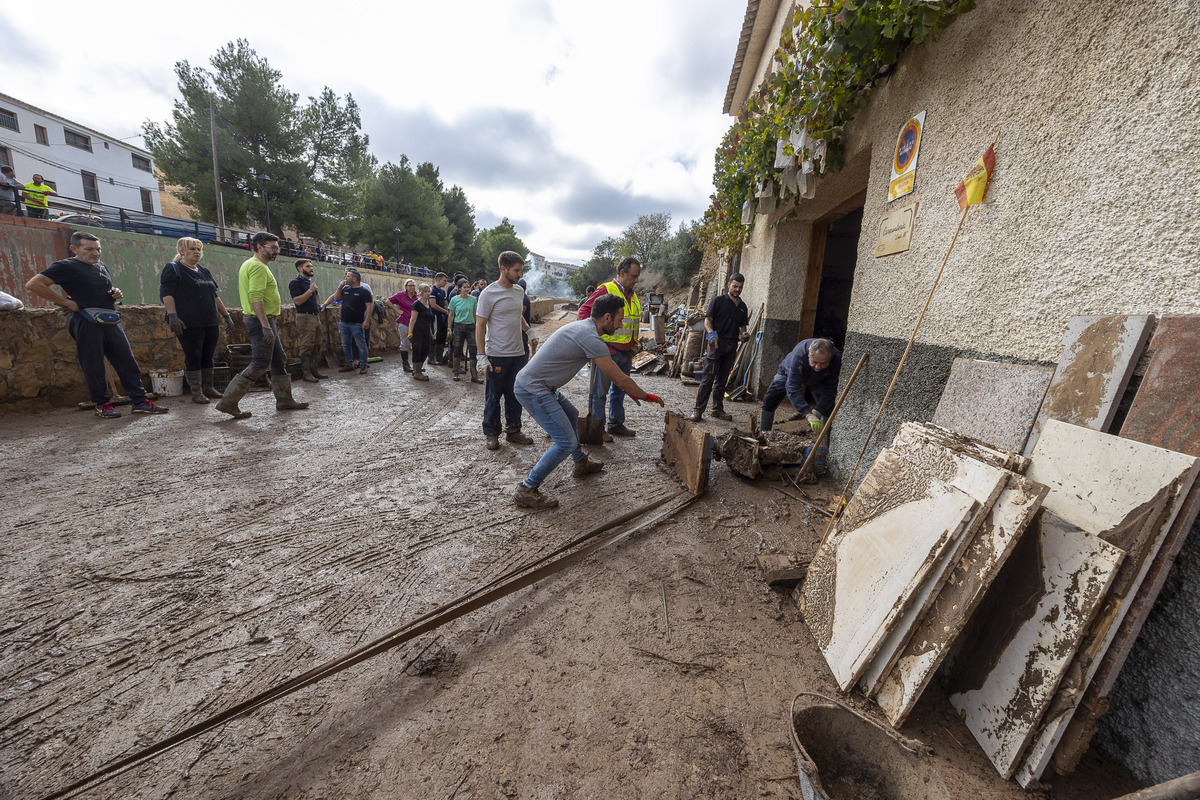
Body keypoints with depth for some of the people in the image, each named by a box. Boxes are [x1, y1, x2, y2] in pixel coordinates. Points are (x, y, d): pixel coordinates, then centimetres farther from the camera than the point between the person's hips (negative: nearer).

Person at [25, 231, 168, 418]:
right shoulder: (66, 267, -5)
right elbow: (33, 284, -12)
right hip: (87, 324, -6)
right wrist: (67, 302, -13)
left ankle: (140, 402, 3)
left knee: (129, 363, 1)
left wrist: (116, 293, 8)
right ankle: (103, 405, 11)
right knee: (94, 368, 1)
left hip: (112, 322, 6)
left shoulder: (101, 266, 17)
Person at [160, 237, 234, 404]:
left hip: (211, 323, 6)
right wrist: (172, 316, -22)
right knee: (193, 357, -4)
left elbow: (214, 296, 25)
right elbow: (166, 294, -10)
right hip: (190, 324, -6)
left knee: (208, 357, 9)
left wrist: (226, 315, 22)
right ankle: (196, 393, 2)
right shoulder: (173, 269, -1)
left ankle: (208, 388, 18)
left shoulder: (204, 271, 20)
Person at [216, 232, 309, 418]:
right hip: (261, 320, -11)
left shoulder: (250, 264, 20)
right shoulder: (258, 266, -13)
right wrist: (266, 326, -28)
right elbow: (256, 297, -24)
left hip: (265, 320, 11)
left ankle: (284, 400, 19)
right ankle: (228, 402, -3)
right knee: (260, 364, -8)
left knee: (279, 360, 13)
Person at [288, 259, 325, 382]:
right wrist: (310, 290, -21)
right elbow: (298, 300, -17)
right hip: (305, 317, -9)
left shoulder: (310, 282, 19)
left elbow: (316, 295, 38)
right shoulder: (295, 283, -7)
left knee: (315, 346, 9)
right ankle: (306, 373, -4)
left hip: (315, 316, 9)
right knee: (306, 346, -9)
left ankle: (313, 370, 15)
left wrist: (318, 305, 23)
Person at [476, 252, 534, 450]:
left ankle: (513, 430, 27)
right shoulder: (489, 294, -10)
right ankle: (491, 434, 19)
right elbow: (480, 325, -11)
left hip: (518, 353, 6)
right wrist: (482, 356, -16)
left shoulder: (519, 291, 10)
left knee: (515, 395, 13)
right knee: (493, 397, 5)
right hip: (496, 355, -6)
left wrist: (528, 329, 14)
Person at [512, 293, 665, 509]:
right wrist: (646, 396, 0)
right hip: (533, 390, -11)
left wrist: (629, 390, 24)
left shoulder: (583, 327, 10)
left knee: (571, 416, 28)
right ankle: (526, 490, -1)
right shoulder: (590, 338, -22)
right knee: (566, 442, -11)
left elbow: (611, 371, 21)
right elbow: (620, 378, -15)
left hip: (541, 386, 11)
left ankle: (582, 463, 45)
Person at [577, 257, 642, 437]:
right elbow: (584, 310, -11)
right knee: (601, 390, 0)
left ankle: (616, 424, 27)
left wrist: (633, 349, 21)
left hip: (626, 354, 8)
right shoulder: (606, 290, -8)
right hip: (608, 352, -8)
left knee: (619, 390, 15)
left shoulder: (633, 295, 16)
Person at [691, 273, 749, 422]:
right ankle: (698, 409, -4)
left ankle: (718, 409, 17)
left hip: (732, 346, 5)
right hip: (717, 343, -5)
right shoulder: (718, 301, 1)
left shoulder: (742, 306, 18)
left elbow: (742, 325, 22)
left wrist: (743, 334, -1)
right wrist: (712, 333, -22)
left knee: (722, 379, 10)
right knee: (708, 378, -8)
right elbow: (707, 320, -4)